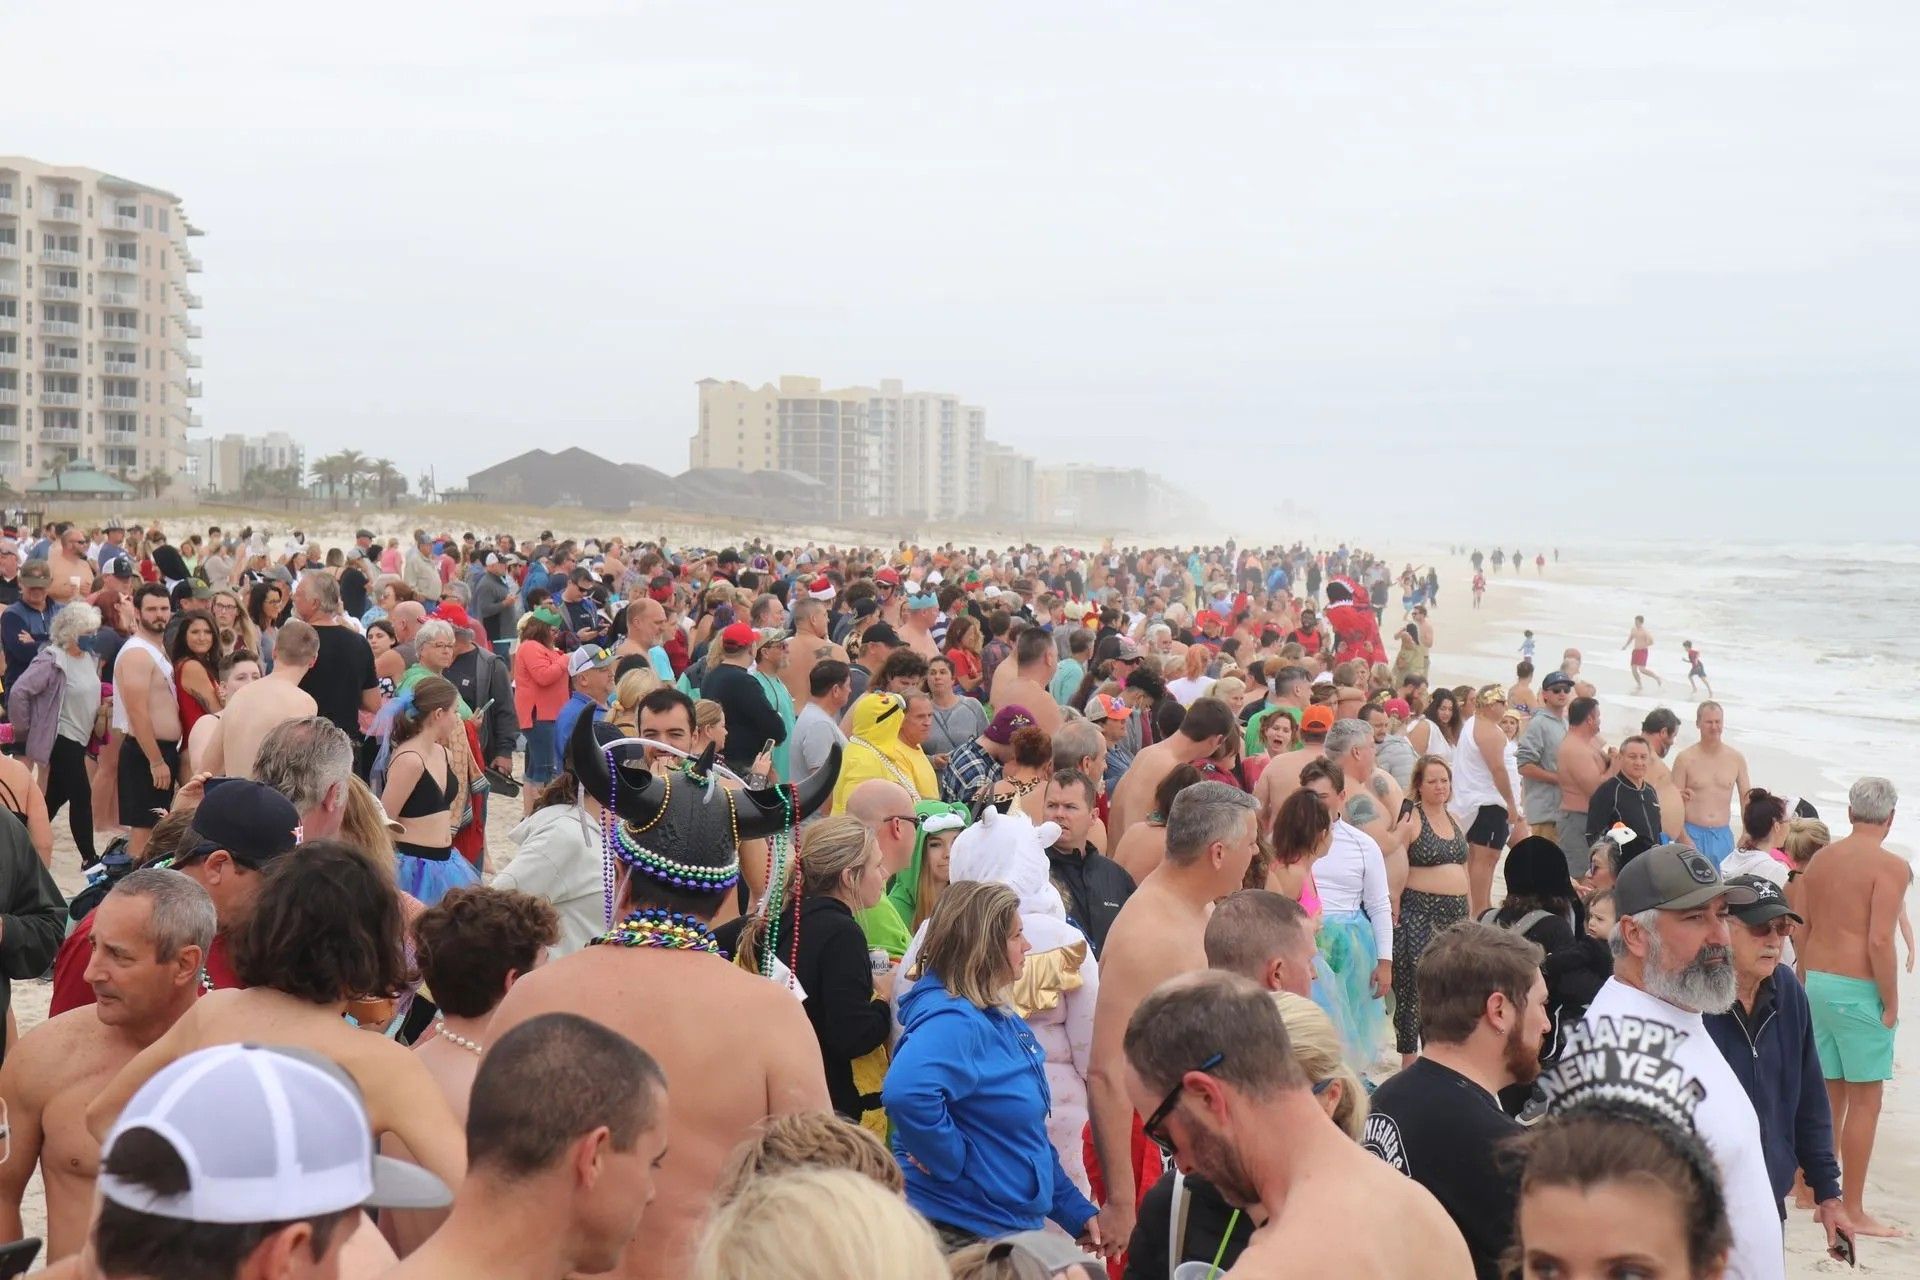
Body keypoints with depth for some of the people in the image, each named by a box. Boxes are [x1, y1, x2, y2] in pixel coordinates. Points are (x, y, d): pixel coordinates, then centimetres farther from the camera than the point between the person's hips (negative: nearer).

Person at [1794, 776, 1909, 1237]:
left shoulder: (1820, 859, 9)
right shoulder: (1891, 866, -12)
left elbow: (1799, 929, 9)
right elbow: (1879, 941, -20)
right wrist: (1891, 1002, -11)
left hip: (1818, 983, 7)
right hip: (1859, 990, -7)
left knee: (1828, 1093, 16)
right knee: (1865, 1099, 1)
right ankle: (1854, 1212, 5)